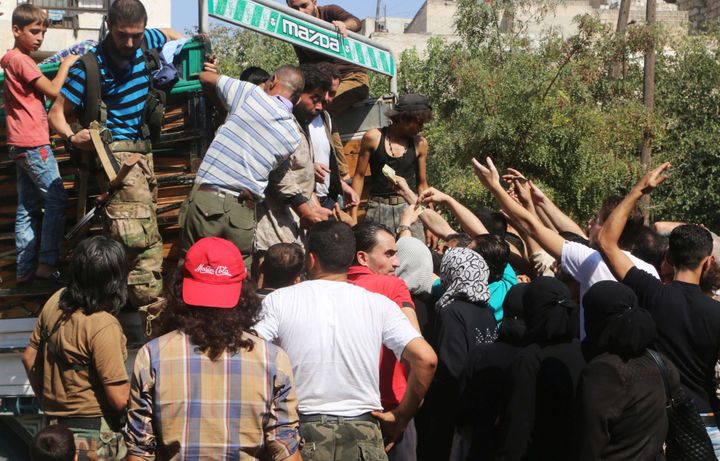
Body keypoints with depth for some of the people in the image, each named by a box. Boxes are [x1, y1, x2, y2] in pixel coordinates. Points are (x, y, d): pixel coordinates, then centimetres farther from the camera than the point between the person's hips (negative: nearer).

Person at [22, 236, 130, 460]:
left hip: (54, 425, 7)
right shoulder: (103, 327, -25)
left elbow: (29, 358, 9)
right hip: (96, 436, -7)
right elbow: (119, 399, -23)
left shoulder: (56, 302, -3)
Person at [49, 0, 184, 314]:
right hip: (117, 152, -8)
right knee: (144, 239, -21)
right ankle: (153, 309, -24)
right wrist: (72, 138, -27)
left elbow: (169, 35, 30)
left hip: (142, 151, 8)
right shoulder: (90, 66, -12)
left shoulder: (145, 42, 5)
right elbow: (56, 113, -8)